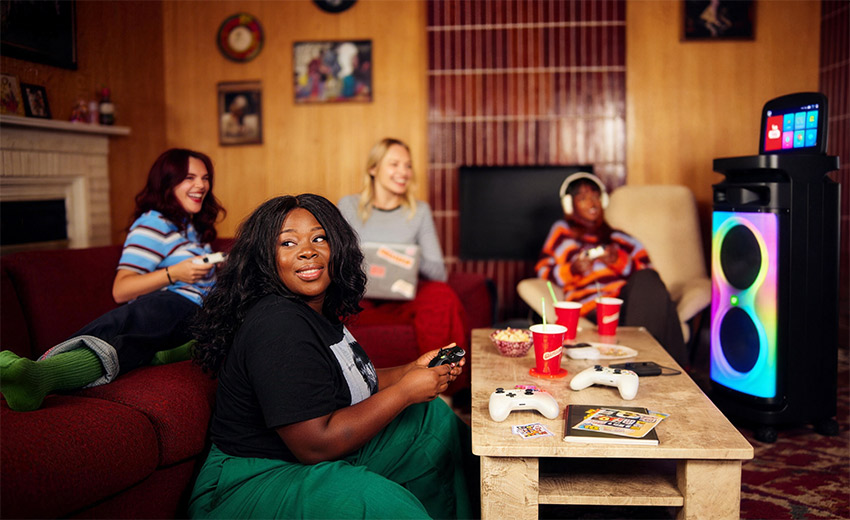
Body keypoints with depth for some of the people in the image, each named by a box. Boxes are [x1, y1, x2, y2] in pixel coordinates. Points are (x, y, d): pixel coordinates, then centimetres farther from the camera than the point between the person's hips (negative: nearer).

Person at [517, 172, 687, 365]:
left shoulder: (619, 238, 31)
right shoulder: (562, 231, 25)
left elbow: (645, 269, 16)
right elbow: (543, 270, 14)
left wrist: (618, 261, -4)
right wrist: (572, 270, -6)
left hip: (627, 293, 4)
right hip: (592, 305, -4)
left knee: (648, 281, -33)